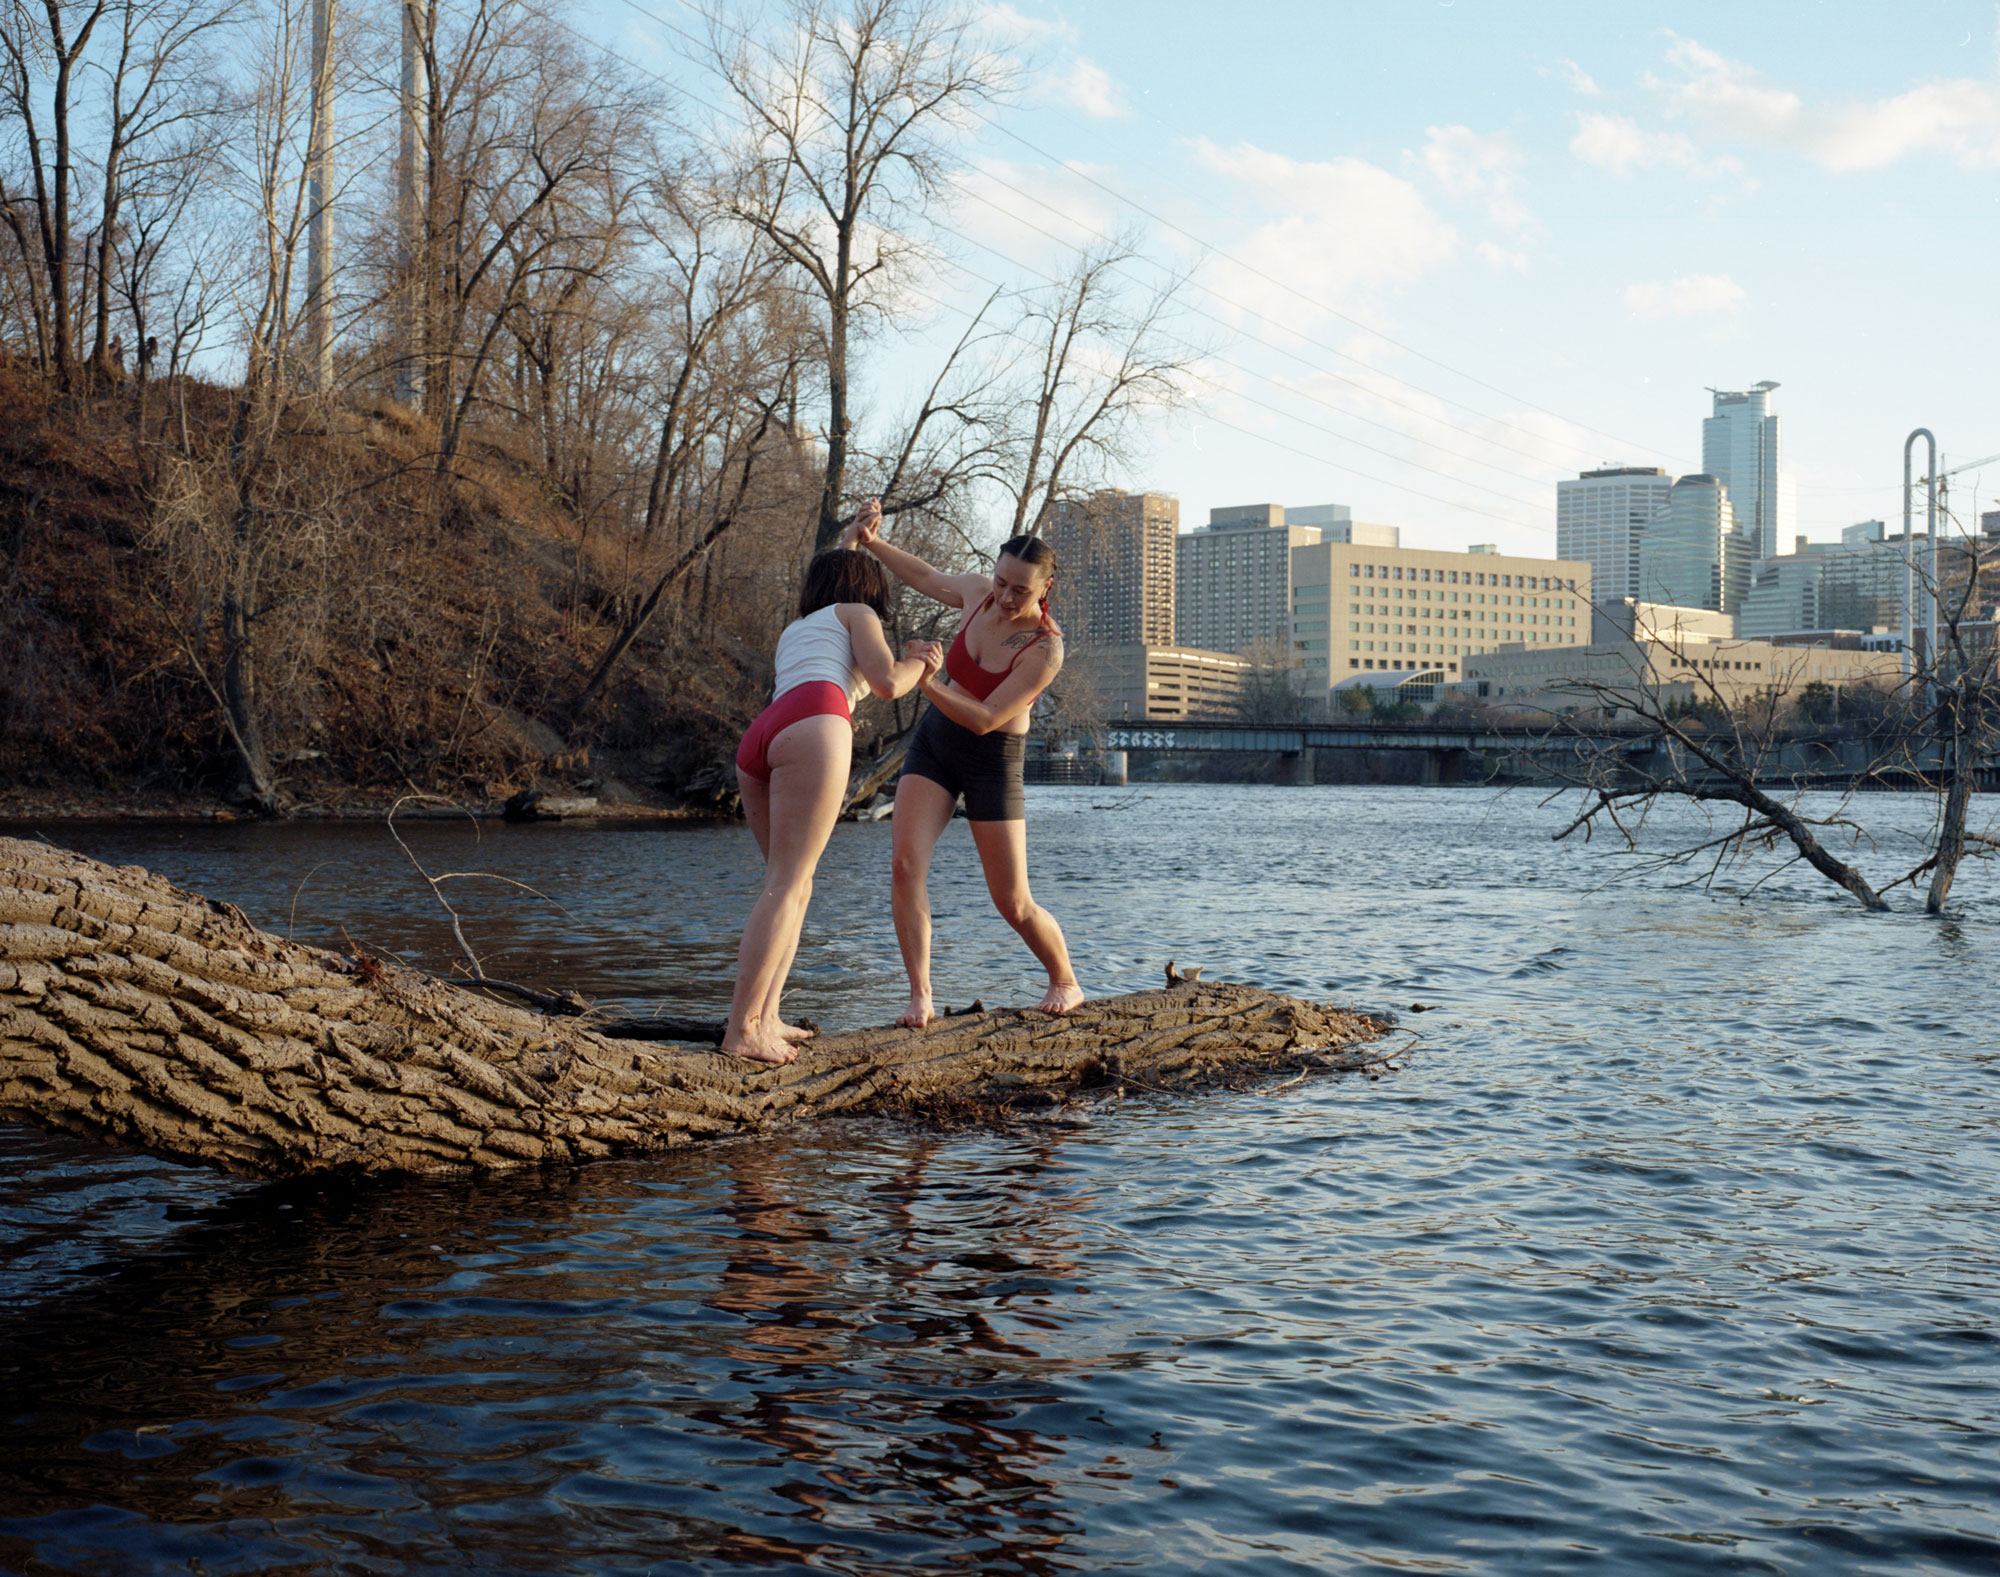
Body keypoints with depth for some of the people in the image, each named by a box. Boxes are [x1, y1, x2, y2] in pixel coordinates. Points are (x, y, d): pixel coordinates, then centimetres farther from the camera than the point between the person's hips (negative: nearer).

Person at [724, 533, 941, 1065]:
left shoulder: (793, 632, 38)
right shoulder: (856, 613, 20)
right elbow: (886, 683, 7)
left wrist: (906, 664, 44)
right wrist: (919, 666, 27)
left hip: (757, 742, 7)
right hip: (811, 729, -7)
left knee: (794, 886, 14)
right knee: (786, 886, -13)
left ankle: (765, 1017, 3)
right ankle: (741, 1029, -21)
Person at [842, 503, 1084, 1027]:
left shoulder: (1046, 649, -23)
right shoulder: (979, 593, -7)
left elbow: (985, 719, -26)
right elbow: (925, 577, 14)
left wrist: (927, 684, -39)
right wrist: (873, 543, 0)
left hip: (993, 762, -5)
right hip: (933, 745, 5)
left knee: (1013, 903, 2)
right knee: (906, 865, -18)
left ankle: (1065, 981, 30)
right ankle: (920, 995, -15)